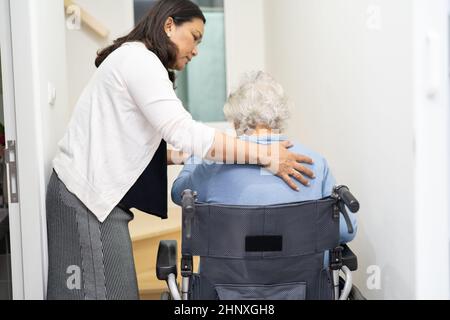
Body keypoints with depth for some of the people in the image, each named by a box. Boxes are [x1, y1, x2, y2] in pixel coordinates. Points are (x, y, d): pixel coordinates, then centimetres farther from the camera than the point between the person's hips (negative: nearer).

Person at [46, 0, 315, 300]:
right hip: (87, 194, -10)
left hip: (94, 191, 10)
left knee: (114, 288, 10)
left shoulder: (134, 60, 21)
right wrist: (264, 156, -21)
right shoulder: (139, 58, -12)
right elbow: (183, 131, -24)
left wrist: (187, 156, 9)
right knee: (102, 290, -6)